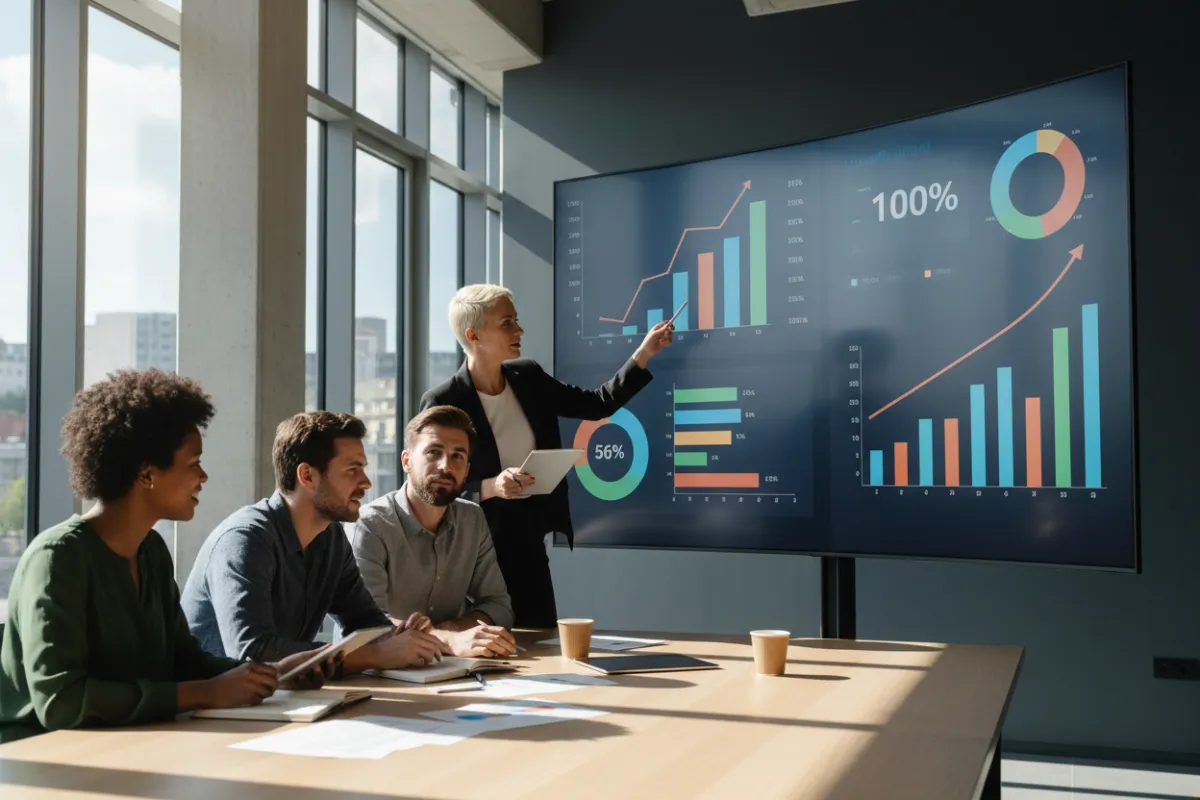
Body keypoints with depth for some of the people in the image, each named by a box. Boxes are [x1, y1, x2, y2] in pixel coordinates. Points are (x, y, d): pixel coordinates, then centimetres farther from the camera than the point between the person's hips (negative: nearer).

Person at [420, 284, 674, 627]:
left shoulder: (528, 378, 2)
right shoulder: (443, 403, -14)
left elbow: (598, 404, 7)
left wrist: (645, 351, 2)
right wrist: (490, 488, -28)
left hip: (530, 540, 5)